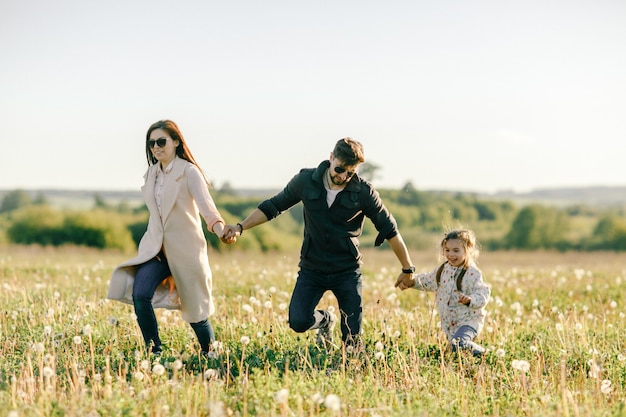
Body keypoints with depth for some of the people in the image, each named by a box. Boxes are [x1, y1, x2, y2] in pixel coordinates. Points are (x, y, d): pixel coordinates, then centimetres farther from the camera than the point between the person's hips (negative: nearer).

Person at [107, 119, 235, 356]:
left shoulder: (189, 172, -12)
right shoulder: (152, 173, 7)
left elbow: (206, 205, -29)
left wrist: (219, 228, -47)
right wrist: (153, 242, 8)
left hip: (185, 248, -5)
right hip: (156, 247, 5)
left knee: (194, 307, 3)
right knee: (140, 295, -19)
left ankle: (210, 353, 29)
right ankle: (154, 352, -5)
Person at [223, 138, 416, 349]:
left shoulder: (364, 192, -12)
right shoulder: (306, 180, -7)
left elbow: (389, 230, -4)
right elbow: (273, 206, 4)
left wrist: (407, 269, -1)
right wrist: (240, 227, -4)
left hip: (347, 271, -1)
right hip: (312, 268, 1)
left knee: (352, 338, -7)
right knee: (298, 322, -16)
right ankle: (325, 320, 19)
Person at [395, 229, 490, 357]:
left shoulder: (473, 273, -15)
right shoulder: (442, 270, 7)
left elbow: (483, 295, -23)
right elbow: (427, 281, 24)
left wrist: (470, 300, -42)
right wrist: (412, 281, 9)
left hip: (469, 320, -8)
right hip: (449, 322, 8)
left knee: (458, 344, -27)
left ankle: (478, 351, -3)